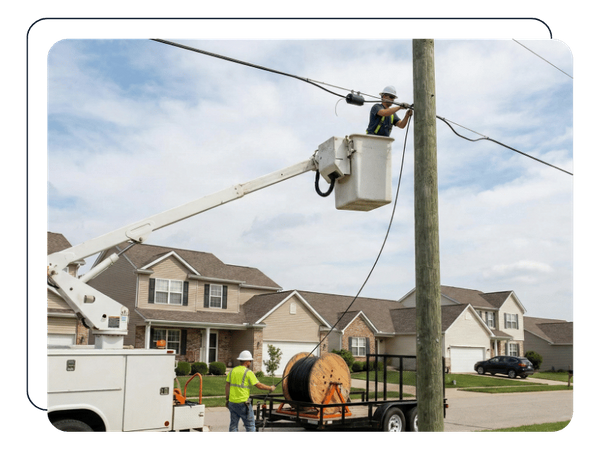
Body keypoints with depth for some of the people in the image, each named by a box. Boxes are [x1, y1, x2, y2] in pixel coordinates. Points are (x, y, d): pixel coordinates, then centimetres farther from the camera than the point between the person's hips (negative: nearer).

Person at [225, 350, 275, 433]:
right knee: (250, 426, 3)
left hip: (232, 402, 6)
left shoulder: (233, 371, 9)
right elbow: (259, 385, -7)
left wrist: (227, 399, 16)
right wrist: (270, 388, 7)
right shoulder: (248, 372, -9)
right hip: (243, 403, -6)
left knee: (233, 425, 12)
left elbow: (227, 385, 10)